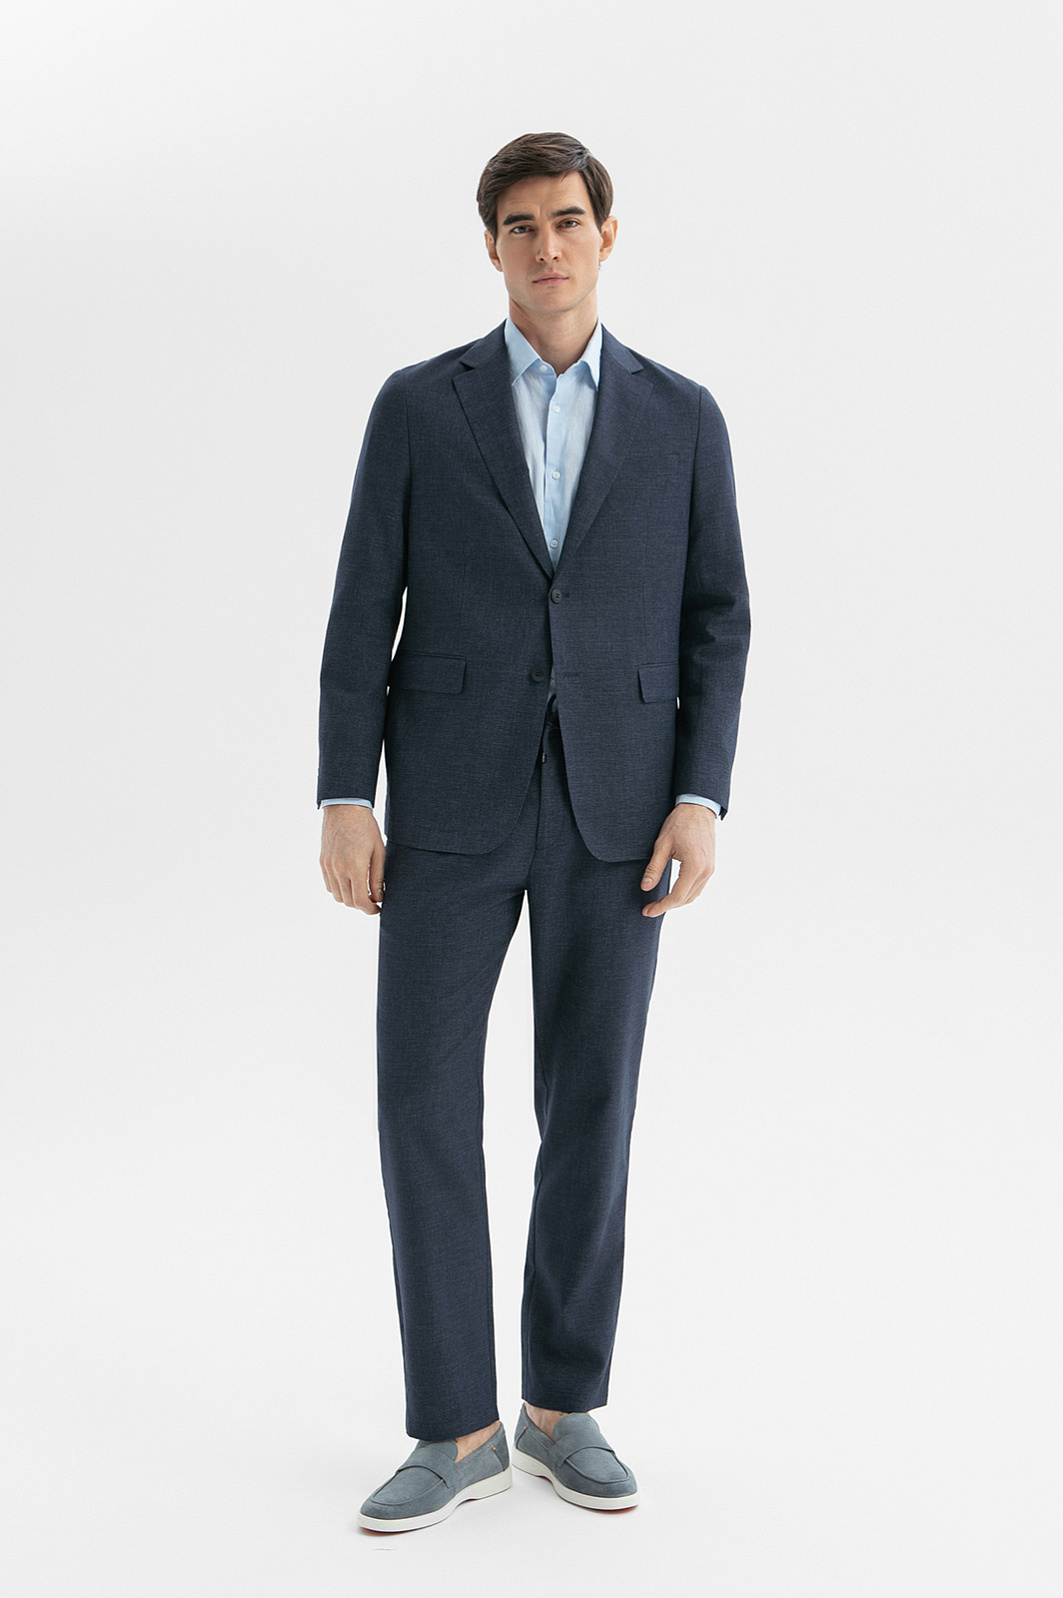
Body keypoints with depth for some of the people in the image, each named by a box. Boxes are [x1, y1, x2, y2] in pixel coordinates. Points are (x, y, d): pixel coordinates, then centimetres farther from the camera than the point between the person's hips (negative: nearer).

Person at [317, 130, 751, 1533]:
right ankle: (458, 1429, 7)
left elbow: (716, 621, 5)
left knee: (590, 1111, 3)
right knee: (425, 1105, -6)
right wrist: (344, 799, -7)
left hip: (615, 805, 1)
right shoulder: (418, 404, 6)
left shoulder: (682, 417, 8)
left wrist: (701, 801, -7)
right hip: (455, 798, 0)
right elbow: (363, 614, 2)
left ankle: (564, 1406, 19)